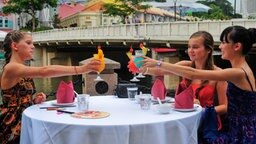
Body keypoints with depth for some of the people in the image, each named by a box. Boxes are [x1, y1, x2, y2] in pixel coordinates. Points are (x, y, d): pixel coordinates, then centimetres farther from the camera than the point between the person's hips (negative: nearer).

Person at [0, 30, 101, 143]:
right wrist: (81, 69, -36)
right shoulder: (11, 68, -16)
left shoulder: (23, 72, 12)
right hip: (13, 128, -8)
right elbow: (44, 71, -30)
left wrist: (35, 100, -3)